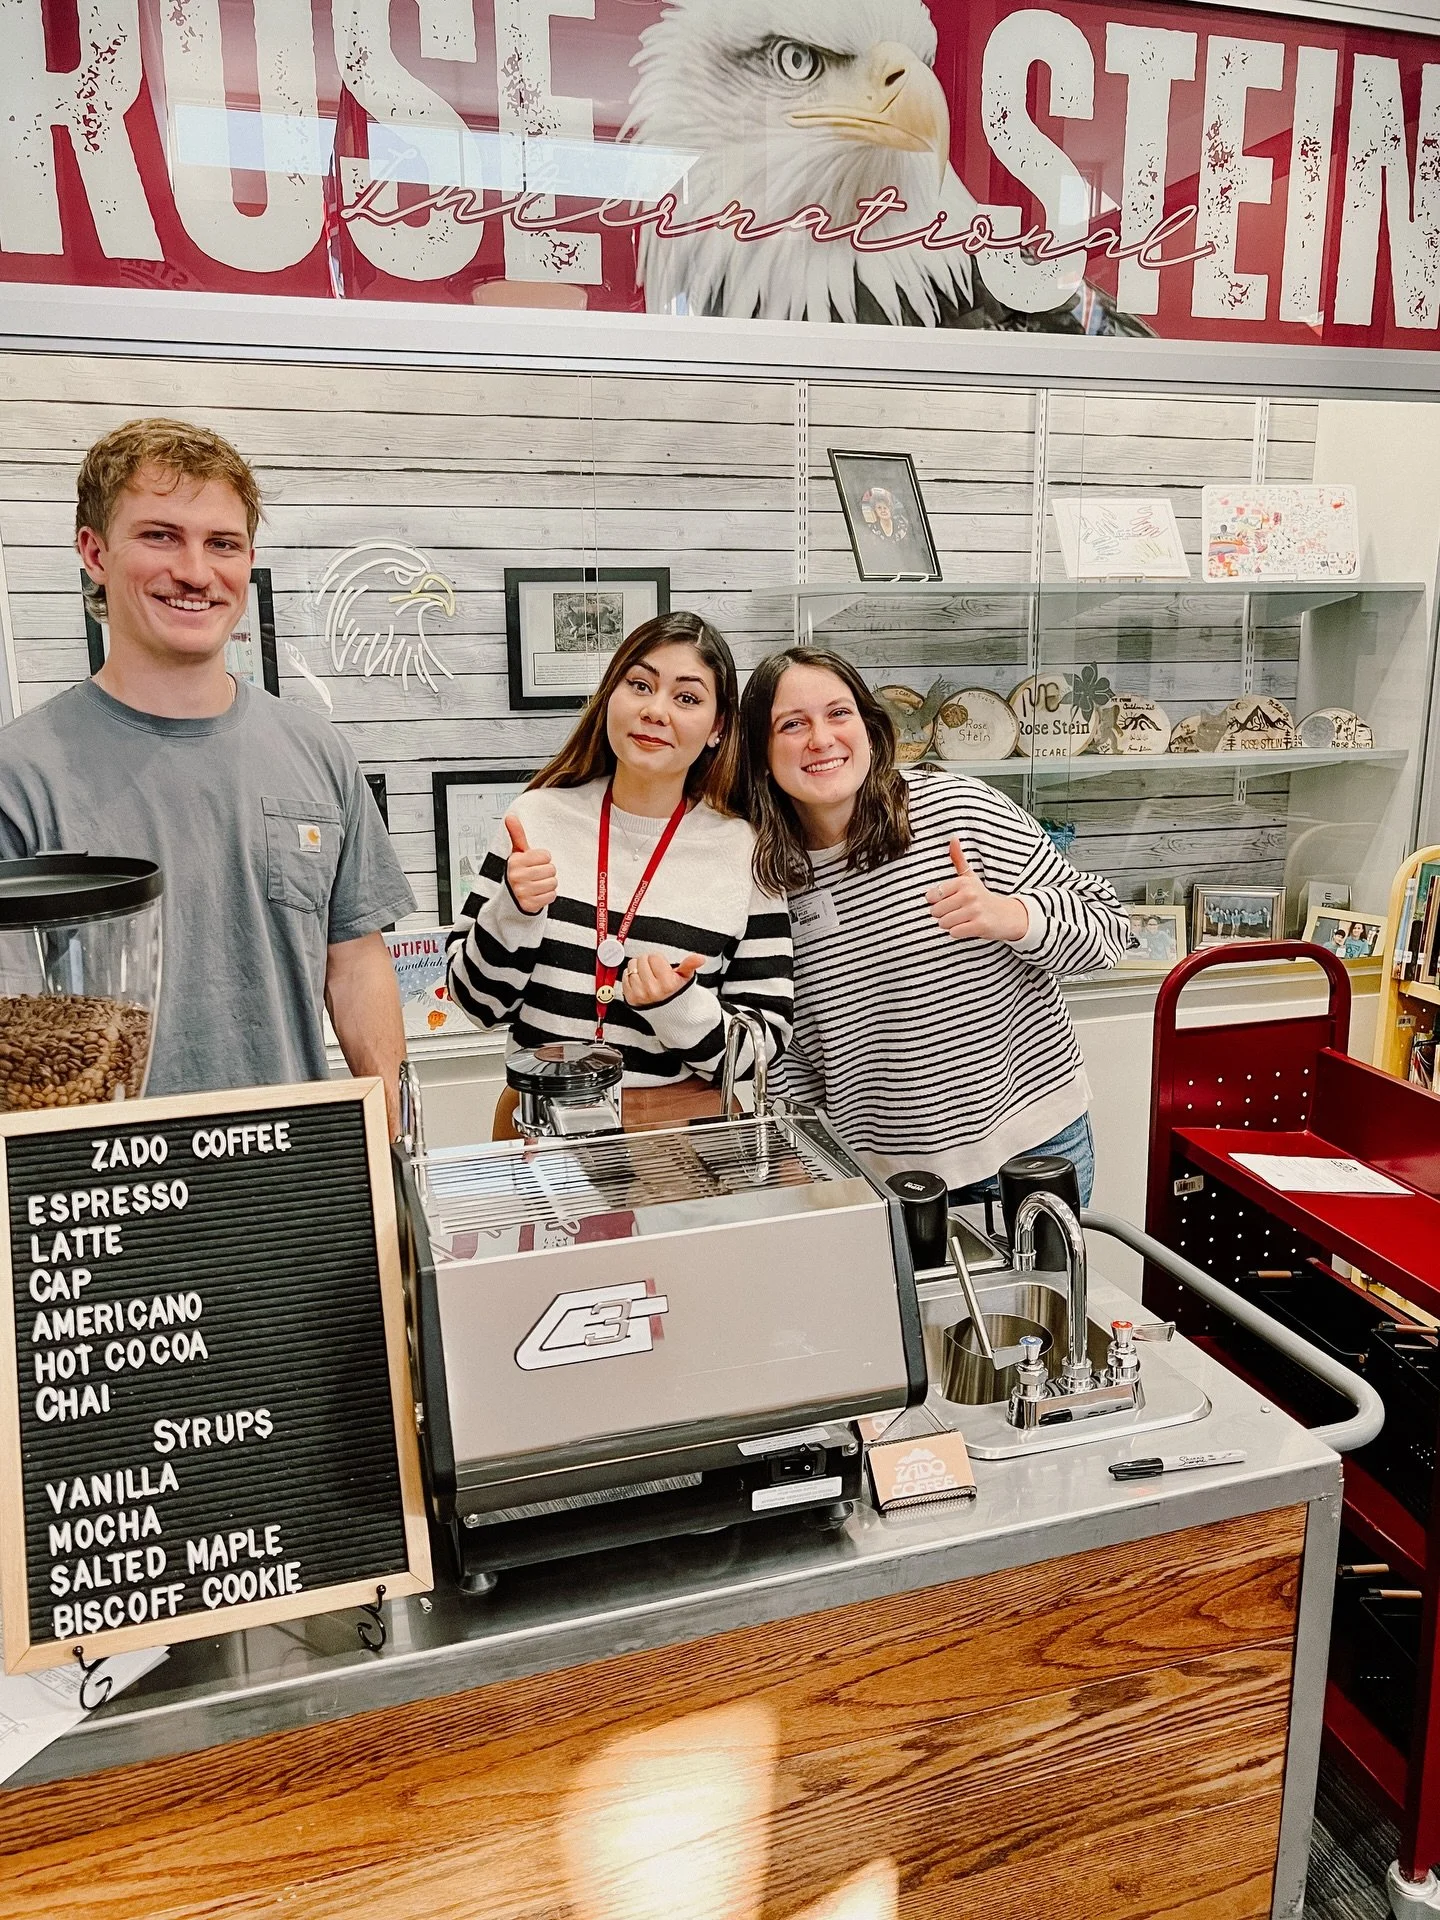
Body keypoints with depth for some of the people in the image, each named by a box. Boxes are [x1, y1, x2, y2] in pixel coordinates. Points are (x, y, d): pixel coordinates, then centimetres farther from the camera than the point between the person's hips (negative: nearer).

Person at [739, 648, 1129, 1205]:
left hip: (1030, 1146, -2)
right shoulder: (770, 882, -2)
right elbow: (796, 1056, 8)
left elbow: (1106, 924, -8)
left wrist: (1013, 917, -25)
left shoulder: (960, 808, -12)